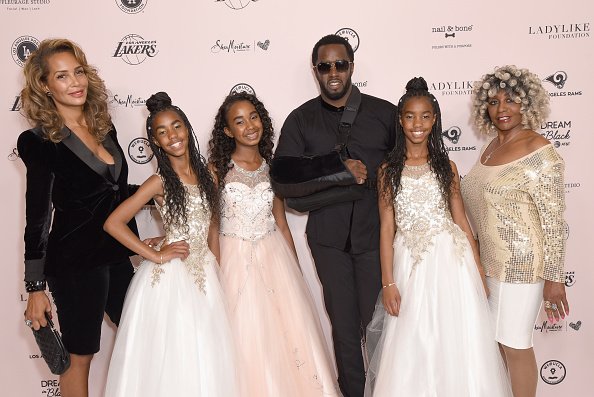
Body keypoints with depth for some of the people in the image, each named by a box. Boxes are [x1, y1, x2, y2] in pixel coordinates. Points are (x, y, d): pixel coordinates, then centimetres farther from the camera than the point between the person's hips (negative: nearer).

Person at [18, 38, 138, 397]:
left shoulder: (104, 128, 5)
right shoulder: (40, 142, -13)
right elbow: (37, 218, -12)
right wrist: (36, 287, -11)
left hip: (117, 253, 7)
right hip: (75, 262, -7)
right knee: (80, 354, 9)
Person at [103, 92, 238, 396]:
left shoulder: (207, 174, 3)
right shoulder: (159, 182, -11)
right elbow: (113, 223, -14)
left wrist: (216, 266, 7)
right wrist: (154, 255, -13)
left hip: (203, 272, 5)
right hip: (169, 276, -4)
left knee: (205, 356, 13)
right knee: (170, 356, 6)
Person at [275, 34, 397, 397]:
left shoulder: (385, 112, 4)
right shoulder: (300, 120, 4)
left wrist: (368, 173, -12)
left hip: (376, 233, -1)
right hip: (329, 237, 1)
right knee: (344, 325, 13)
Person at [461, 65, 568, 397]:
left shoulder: (540, 154, -16)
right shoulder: (492, 147, 7)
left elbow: (554, 221, -16)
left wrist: (553, 278, -15)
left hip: (520, 265, -8)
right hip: (489, 262, 8)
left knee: (515, 346, 5)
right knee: (494, 340, 19)